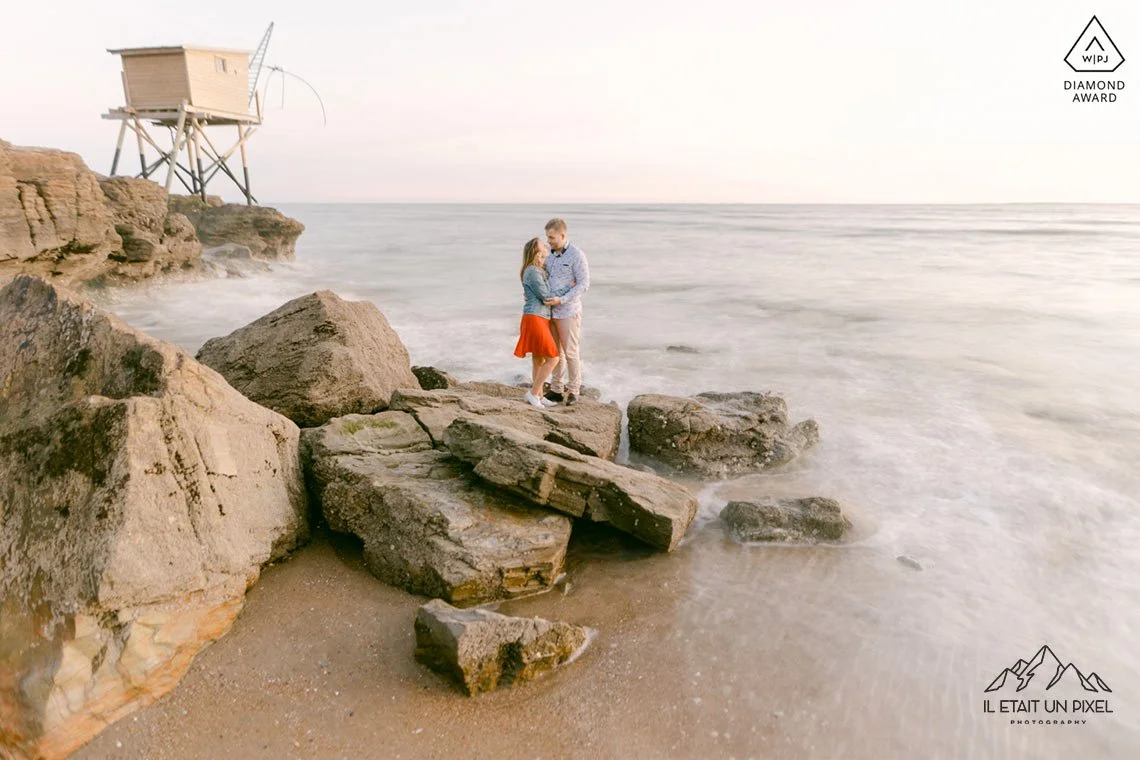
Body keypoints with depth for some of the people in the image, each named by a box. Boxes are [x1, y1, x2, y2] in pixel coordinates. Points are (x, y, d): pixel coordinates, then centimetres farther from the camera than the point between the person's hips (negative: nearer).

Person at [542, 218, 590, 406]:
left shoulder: (577, 255, -12)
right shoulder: (550, 254, 10)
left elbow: (583, 285, -15)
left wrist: (561, 300, -21)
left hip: (568, 311, -7)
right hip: (551, 311, 7)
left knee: (570, 352, -1)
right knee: (554, 352, 10)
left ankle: (573, 392, 11)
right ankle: (556, 390, 19)